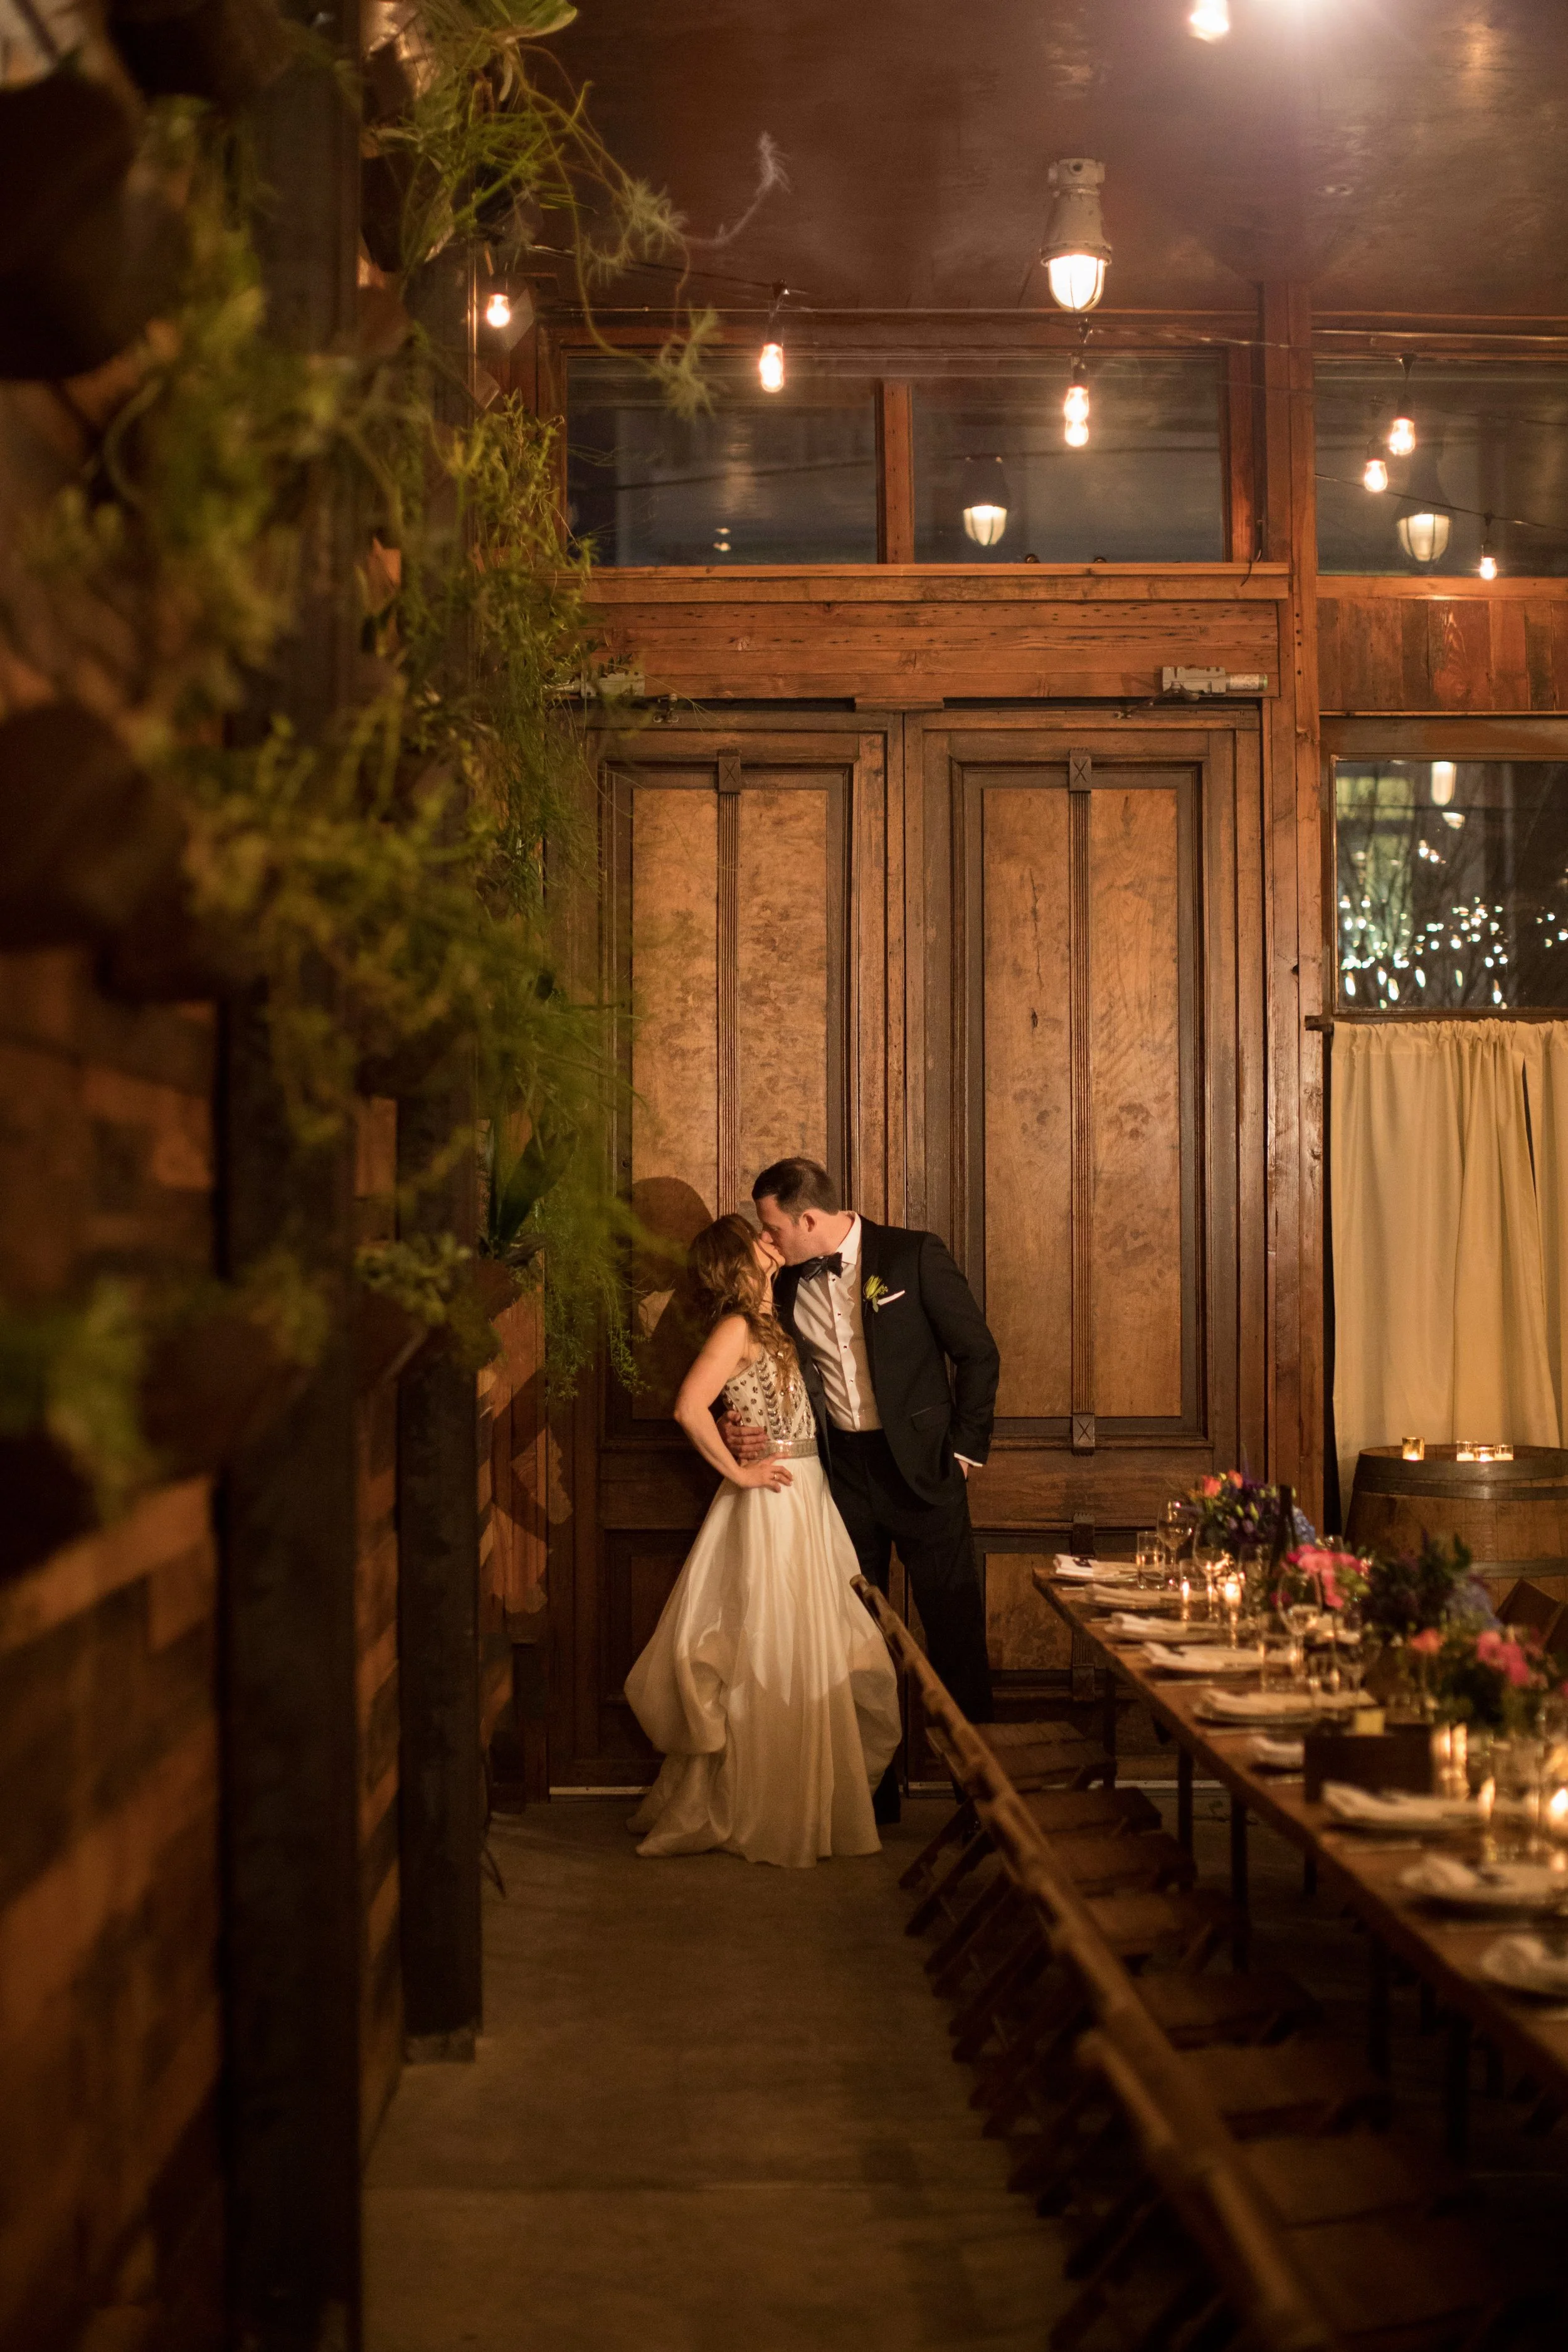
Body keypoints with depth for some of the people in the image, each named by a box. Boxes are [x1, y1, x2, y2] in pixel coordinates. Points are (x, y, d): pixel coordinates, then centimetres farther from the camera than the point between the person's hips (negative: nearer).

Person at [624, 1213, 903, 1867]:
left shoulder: (767, 1324, 15)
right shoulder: (736, 1327, -12)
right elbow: (689, 1407, -26)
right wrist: (738, 1472, -17)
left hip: (807, 1501, 9)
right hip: (773, 1505, -9)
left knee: (814, 1655, 13)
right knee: (775, 1659, -3)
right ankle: (761, 1817, 6)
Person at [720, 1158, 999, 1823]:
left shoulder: (913, 1256, -7)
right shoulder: (786, 1286, 5)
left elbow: (978, 1353, -4)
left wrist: (967, 1449, -4)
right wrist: (737, 1430, -7)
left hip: (920, 1468, -4)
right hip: (841, 1472, 4)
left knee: (955, 1626, 1)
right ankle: (872, 1791, 20)